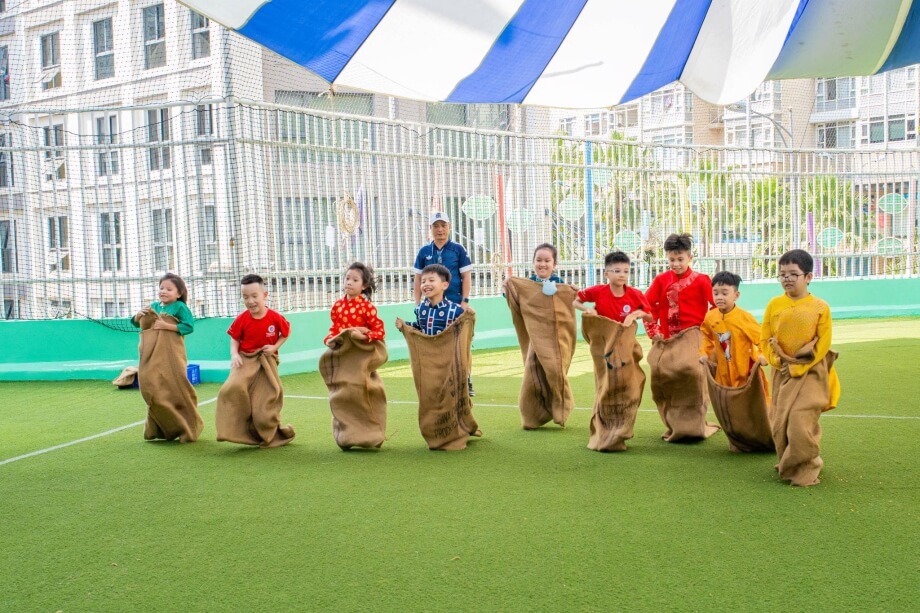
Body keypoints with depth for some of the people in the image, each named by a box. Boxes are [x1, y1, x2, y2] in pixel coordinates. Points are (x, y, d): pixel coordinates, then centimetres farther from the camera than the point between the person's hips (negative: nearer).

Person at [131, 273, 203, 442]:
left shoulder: (180, 307, -5)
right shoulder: (153, 306, 12)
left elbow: (189, 326, -17)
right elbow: (135, 323, 22)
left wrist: (166, 325, -18)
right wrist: (139, 315, 0)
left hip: (171, 356, -6)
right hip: (152, 357, 6)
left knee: (176, 390, -2)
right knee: (153, 389, 7)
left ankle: (186, 428, 13)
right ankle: (161, 428, 23)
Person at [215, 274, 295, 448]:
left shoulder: (275, 318, -11)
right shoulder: (242, 319, -9)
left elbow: (286, 333, 5)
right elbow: (234, 340, 3)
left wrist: (275, 347, -9)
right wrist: (234, 355, -15)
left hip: (267, 361, 0)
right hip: (246, 359, 0)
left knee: (266, 399, 4)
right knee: (235, 388, -26)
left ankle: (271, 435, 27)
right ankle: (238, 430, -15)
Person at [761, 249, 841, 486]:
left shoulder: (820, 307, -6)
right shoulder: (774, 305, 1)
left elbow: (823, 344, -7)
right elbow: (765, 339, 6)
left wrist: (799, 367, -13)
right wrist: (776, 360, -10)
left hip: (810, 372, -3)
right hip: (782, 372, 4)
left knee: (801, 422, -12)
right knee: (780, 424, 7)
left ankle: (805, 470, 4)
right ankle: (788, 464, 27)